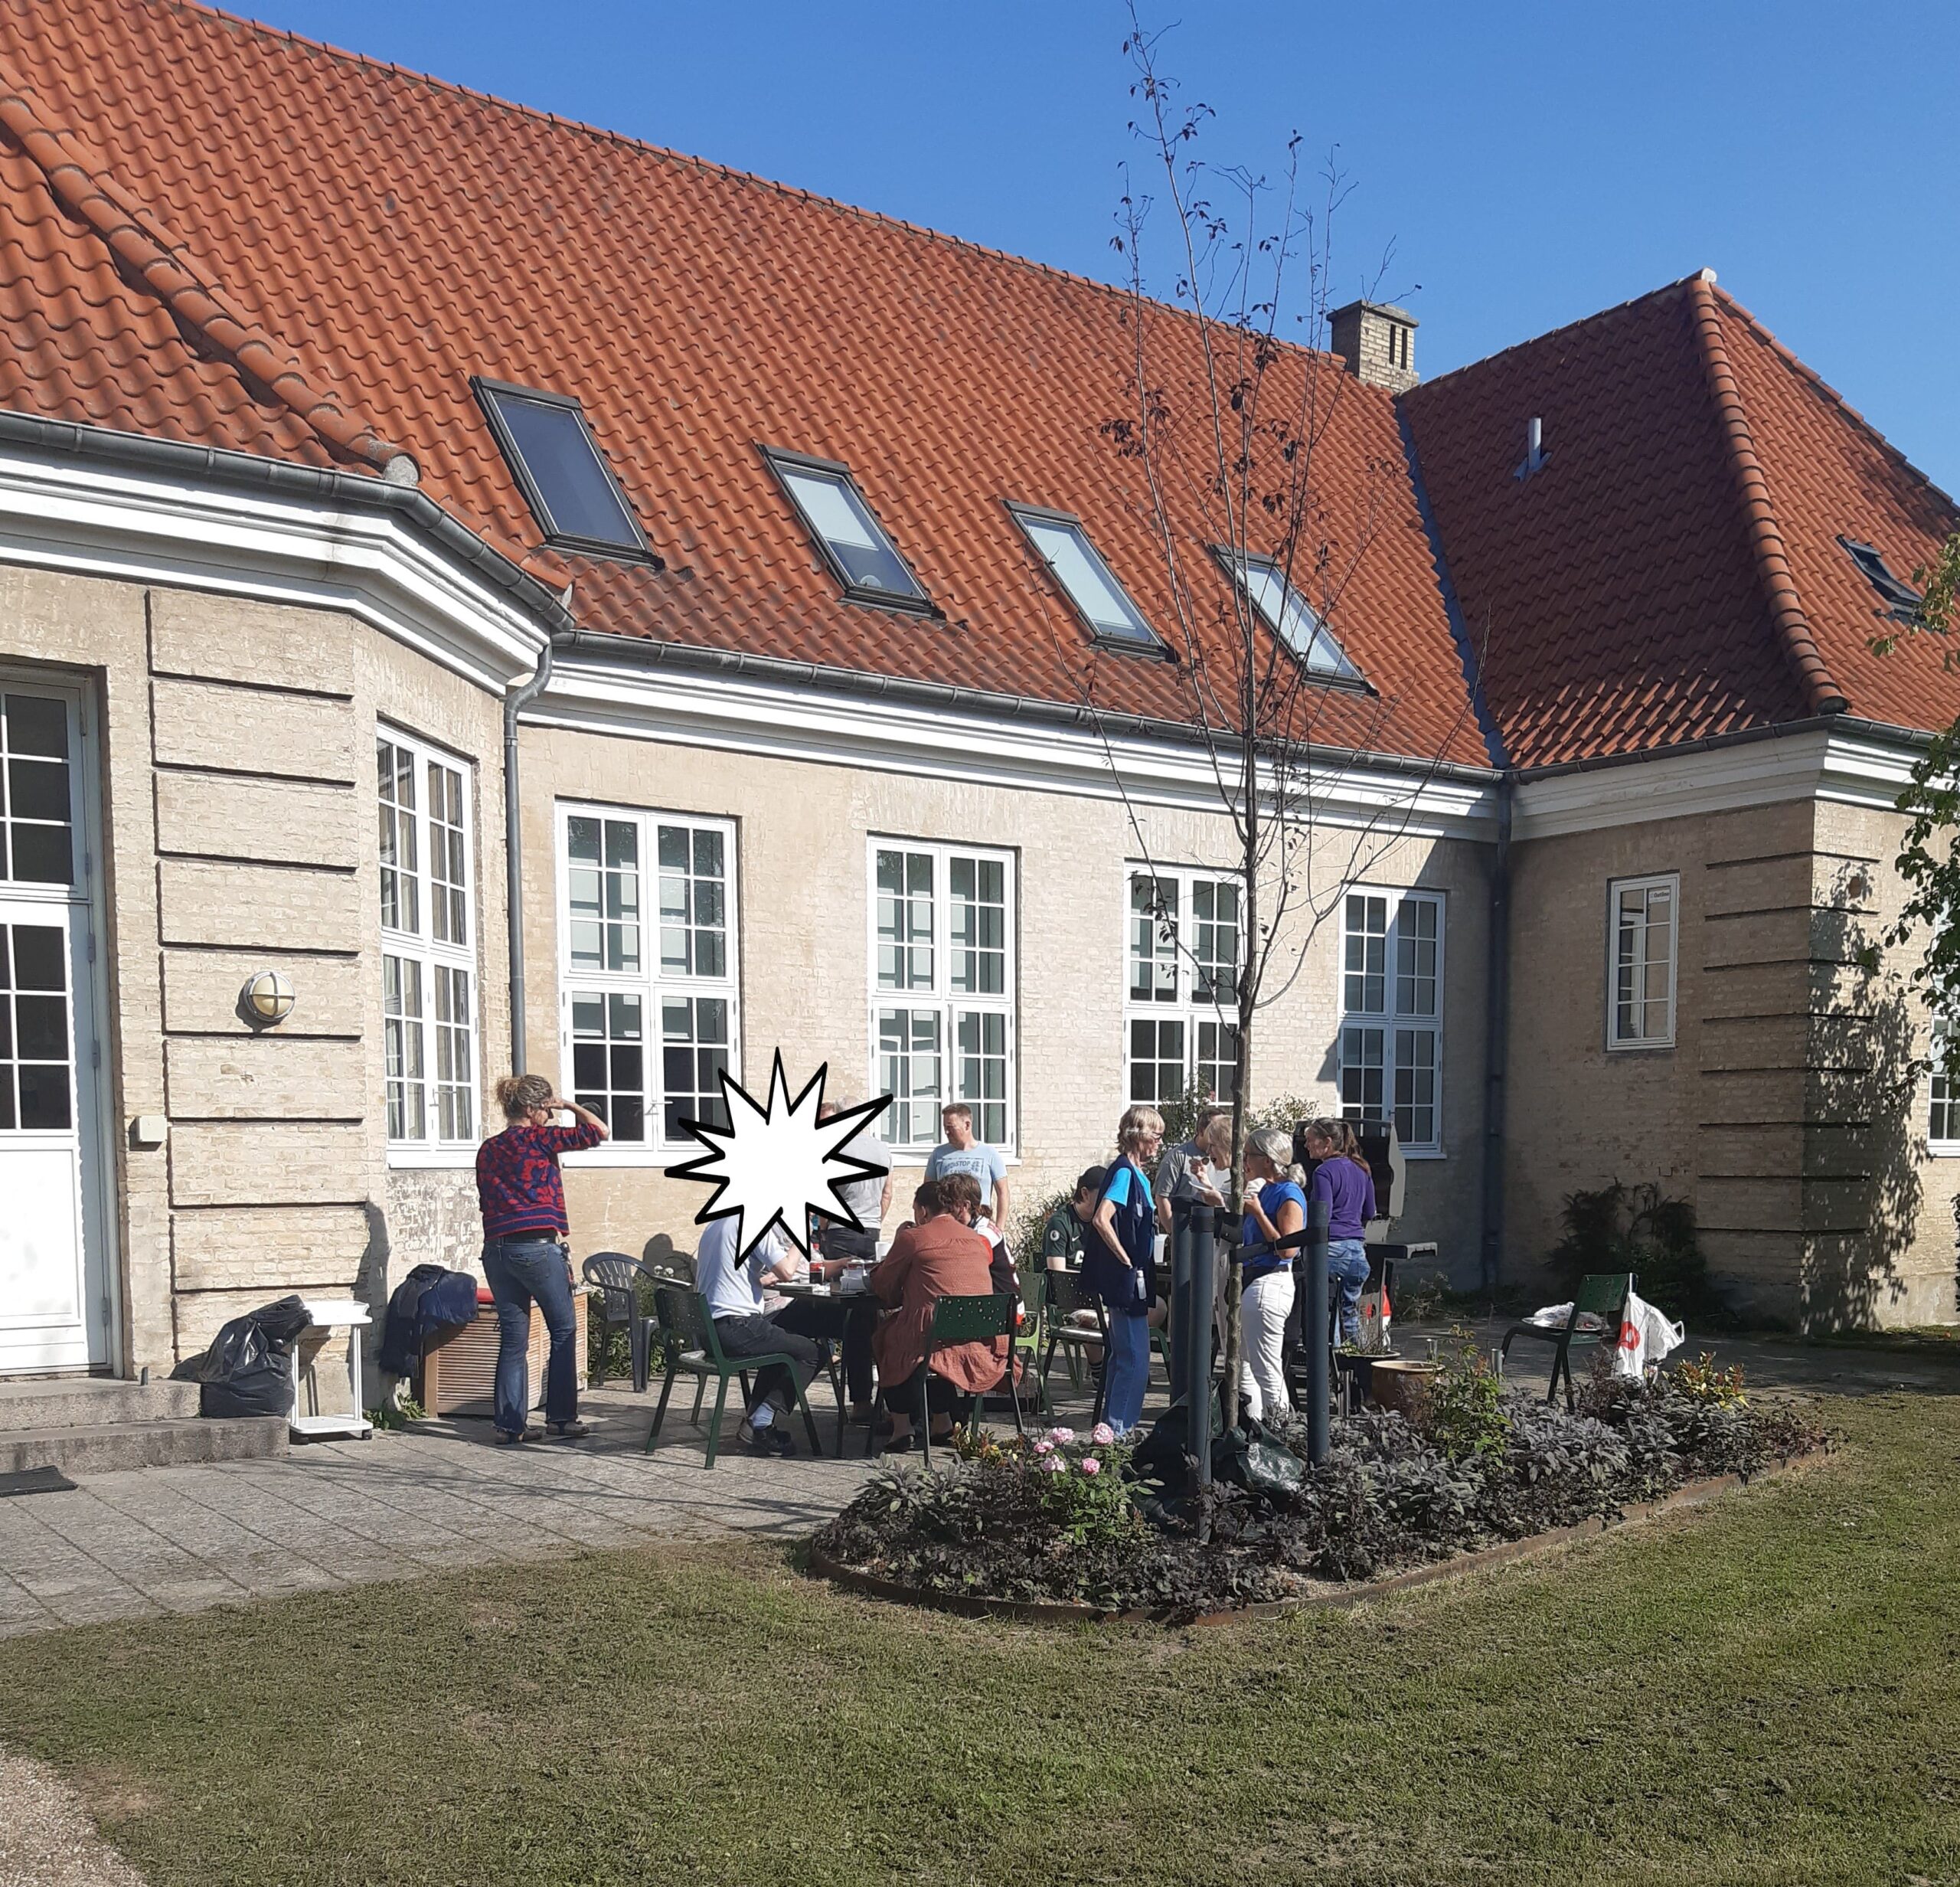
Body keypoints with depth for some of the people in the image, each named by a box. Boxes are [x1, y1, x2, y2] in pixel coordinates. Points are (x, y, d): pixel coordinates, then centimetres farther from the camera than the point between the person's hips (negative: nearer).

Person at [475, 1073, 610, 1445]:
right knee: (564, 1331, 6)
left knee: (513, 1339, 9)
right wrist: (571, 1106, 9)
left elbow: (486, 1201, 16)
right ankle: (561, 1417, 6)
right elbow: (600, 1132, -5)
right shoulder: (539, 1138, -4)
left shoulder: (487, 1149, 14)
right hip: (538, 1247, -6)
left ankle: (510, 1423, 9)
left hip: (496, 1249, 6)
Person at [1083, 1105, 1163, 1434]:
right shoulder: (1124, 1172, -16)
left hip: (1130, 1282, 10)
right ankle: (1117, 1427, -2)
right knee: (1134, 1358, -7)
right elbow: (1101, 1220, -27)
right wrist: (1127, 1261, -21)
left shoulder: (1136, 1174, 14)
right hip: (1126, 1280, -10)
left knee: (1123, 1354, 15)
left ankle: (1114, 1425, 23)